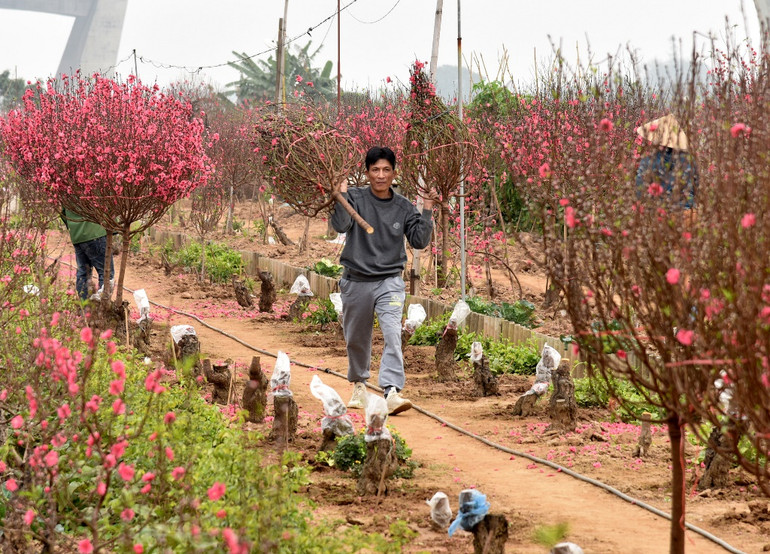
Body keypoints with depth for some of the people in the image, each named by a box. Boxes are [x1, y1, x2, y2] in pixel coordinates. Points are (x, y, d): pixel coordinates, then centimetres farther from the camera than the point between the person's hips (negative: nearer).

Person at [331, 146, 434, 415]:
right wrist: (342, 194, -25)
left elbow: (419, 241, -2)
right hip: (356, 281, 0)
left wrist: (427, 211, -11)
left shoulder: (404, 208, 2)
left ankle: (392, 391, -29)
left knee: (392, 334, -20)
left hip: (390, 282, 0)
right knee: (356, 340, 14)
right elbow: (340, 225, -19)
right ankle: (359, 385, 38)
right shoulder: (355, 198, -4)